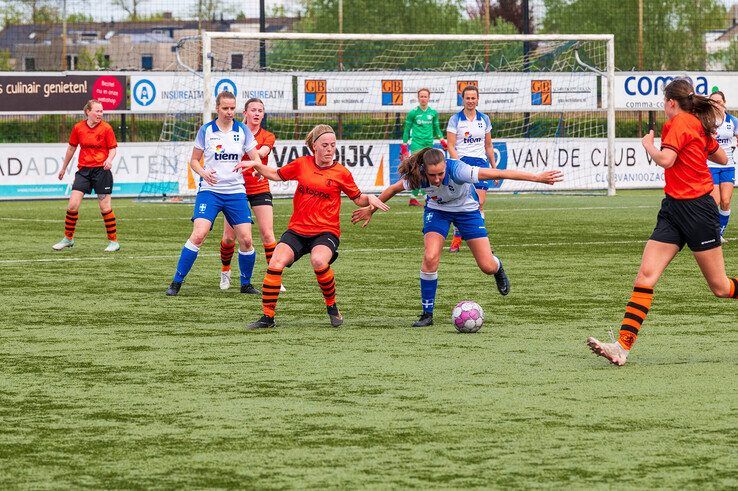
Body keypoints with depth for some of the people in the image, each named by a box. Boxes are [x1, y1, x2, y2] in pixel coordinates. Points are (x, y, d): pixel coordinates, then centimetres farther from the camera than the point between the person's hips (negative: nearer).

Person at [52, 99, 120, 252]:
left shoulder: (106, 128, -5)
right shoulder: (78, 128, 3)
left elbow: (113, 148, 0)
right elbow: (72, 148, 16)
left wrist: (109, 159, -22)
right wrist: (64, 168, 24)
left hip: (101, 169, -3)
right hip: (83, 170, 3)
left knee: (105, 207, -2)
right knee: (73, 204, -5)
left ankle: (114, 242, 8)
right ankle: (68, 238, 10)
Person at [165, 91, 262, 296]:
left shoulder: (243, 131, 4)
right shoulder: (206, 130, 0)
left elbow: (256, 159, 5)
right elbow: (194, 160, 7)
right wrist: (203, 172, -14)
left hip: (236, 192, 2)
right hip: (209, 190, -2)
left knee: (246, 239, -6)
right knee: (198, 235, -18)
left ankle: (246, 284, 16)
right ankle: (176, 282, -8)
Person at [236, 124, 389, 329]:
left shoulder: (341, 173, 0)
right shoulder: (302, 164, 6)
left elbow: (358, 198, 11)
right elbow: (276, 175, 19)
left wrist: (369, 199, -10)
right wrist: (256, 165, 6)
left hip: (325, 231, -3)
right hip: (297, 230, 3)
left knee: (319, 261, -34)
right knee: (276, 263, -18)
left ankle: (332, 307, -10)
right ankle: (267, 316, -7)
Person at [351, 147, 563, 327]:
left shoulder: (457, 171, -40)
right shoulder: (417, 176, -30)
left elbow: (498, 174, -40)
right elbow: (393, 189, -8)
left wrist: (538, 178, -42)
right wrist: (371, 210, 5)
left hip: (467, 210, -1)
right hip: (437, 210, 1)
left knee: (488, 267, -3)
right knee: (430, 257, -21)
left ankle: (497, 267, 38)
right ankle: (427, 314, -7)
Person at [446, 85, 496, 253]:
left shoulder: (484, 119, 11)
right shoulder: (455, 119, 0)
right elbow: (451, 146, -5)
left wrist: (494, 167, 16)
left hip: (481, 163, 3)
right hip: (462, 162, -3)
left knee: (479, 203, -9)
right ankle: (456, 239, 7)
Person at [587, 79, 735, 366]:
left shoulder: (679, 122, -12)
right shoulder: (699, 124, 13)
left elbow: (665, 160, -25)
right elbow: (722, 158, 24)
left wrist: (648, 145, -6)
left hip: (695, 210, -9)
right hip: (673, 210, 9)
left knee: (720, 287, 1)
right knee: (646, 275, -6)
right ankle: (622, 347, -14)